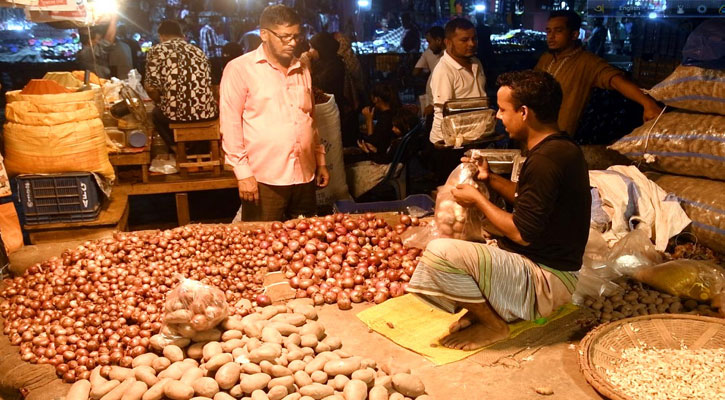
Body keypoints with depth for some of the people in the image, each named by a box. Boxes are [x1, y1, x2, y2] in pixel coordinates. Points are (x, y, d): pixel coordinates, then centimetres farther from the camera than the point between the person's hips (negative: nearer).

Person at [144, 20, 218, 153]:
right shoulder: (198, 51, 16)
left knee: (156, 114, 32)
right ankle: (197, 151, 31)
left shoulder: (156, 51, 3)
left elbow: (151, 88, -3)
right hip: (207, 113, 3)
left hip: (175, 113, -3)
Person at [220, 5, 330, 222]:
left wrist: (321, 161, 17)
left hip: (305, 176, 6)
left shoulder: (302, 69, 14)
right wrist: (243, 172, -12)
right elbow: (230, 123, -7)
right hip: (264, 179, -5)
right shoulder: (239, 69, -5)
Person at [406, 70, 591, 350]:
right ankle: (483, 308, 6)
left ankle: (492, 325, -6)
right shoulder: (560, 147, 6)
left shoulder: (545, 161, -26)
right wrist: (490, 179, 6)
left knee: (439, 252, -26)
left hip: (547, 282, -10)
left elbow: (522, 233, -25)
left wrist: (477, 199, -12)